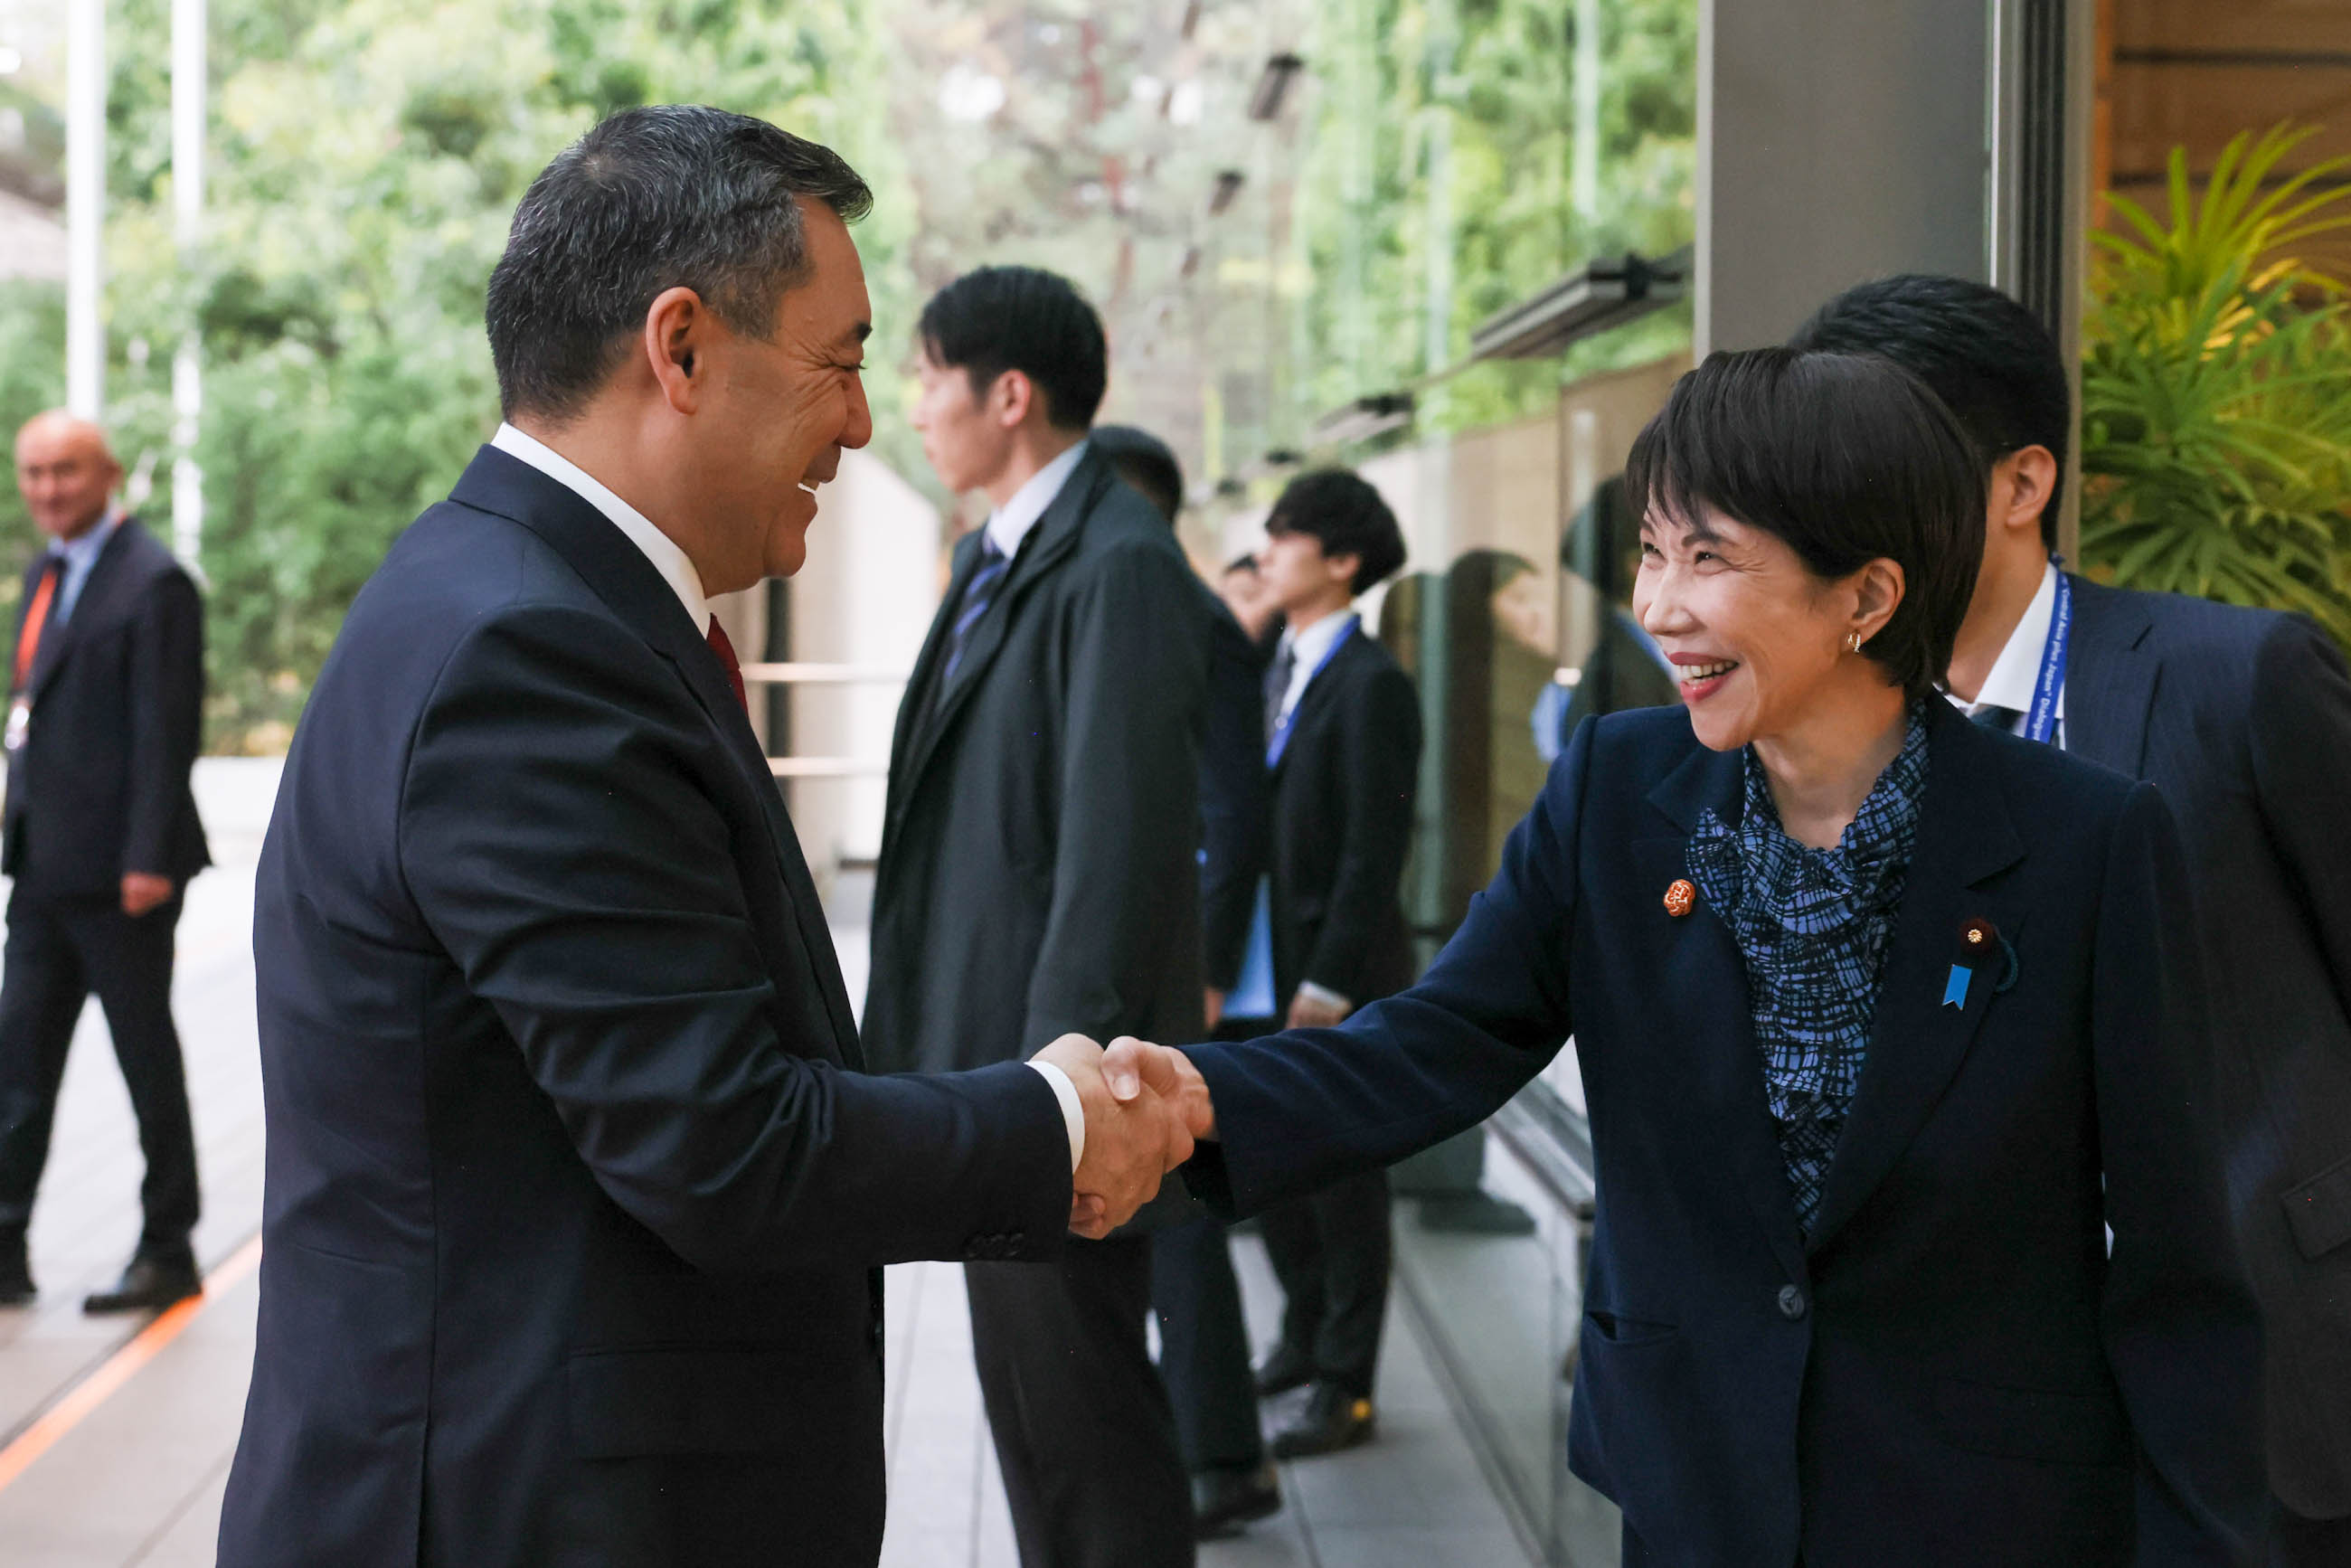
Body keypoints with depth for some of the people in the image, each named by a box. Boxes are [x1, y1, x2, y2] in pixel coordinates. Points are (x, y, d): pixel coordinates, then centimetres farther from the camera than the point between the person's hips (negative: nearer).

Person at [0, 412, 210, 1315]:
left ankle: (168, 1252, 14)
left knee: (147, 1061, 3)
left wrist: (149, 859, -20)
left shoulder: (152, 584, -12)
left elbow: (168, 730, -17)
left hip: (117, 871, -8)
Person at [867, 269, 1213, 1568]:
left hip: (1060, 1066, -10)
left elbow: (1118, 851, -22)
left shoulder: (1118, 569, -16)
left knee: (1082, 1405, 0)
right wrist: (923, 1045, 14)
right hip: (989, 1058, 10)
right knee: (1022, 1392, 18)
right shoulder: (994, 558, 14)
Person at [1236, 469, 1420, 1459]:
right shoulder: (1278, 669, 11)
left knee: (1344, 1177, 3)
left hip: (1343, 969, -8)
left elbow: (1375, 850, -17)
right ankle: (1304, 1339, 34)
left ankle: (1344, 1387, 14)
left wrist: (1328, 986, -18)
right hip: (1269, 962, 8)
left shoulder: (1371, 686, -15)